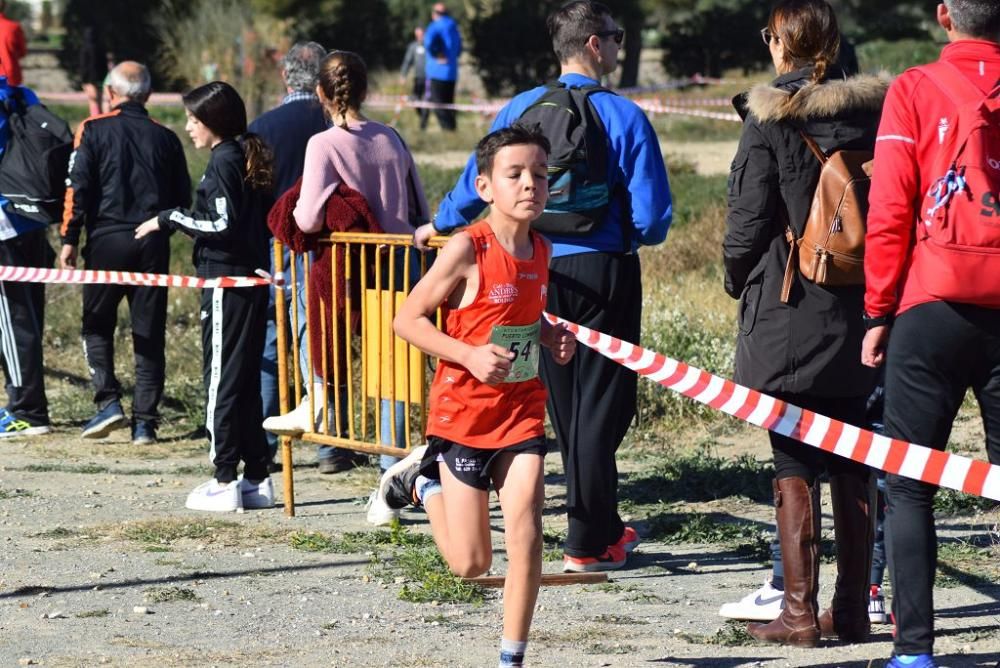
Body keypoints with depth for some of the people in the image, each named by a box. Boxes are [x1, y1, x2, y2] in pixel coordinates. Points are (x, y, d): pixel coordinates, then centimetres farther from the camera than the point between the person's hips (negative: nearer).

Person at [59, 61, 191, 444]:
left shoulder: (94, 130, 0)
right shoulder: (166, 138, 8)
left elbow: (78, 187, -6)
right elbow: (183, 198, 9)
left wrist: (69, 240, -4)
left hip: (107, 239, -2)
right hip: (153, 245, 2)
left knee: (97, 325, 11)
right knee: (149, 333, 5)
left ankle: (108, 401, -6)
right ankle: (144, 422, 2)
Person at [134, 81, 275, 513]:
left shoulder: (223, 161, -13)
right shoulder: (248, 157, 13)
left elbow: (223, 224, -19)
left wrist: (170, 219, -10)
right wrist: (194, 225, 19)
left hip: (226, 283, -9)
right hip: (252, 281, 9)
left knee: (222, 382, -4)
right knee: (246, 383, 13)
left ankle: (225, 482, -3)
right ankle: (256, 478, 15)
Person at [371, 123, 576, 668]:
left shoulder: (540, 250, 3)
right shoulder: (468, 249, -16)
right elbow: (408, 320, -13)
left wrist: (553, 337, 2)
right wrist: (471, 355, -24)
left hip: (522, 407, 4)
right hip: (464, 409, -4)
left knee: (525, 532, -12)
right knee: (470, 563, 4)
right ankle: (423, 479, 33)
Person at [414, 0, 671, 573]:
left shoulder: (520, 111, 0)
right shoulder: (624, 118, -11)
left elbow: (477, 182, 6)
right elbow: (653, 215, -12)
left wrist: (441, 227, 25)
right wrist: (636, 237, 11)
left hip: (541, 272, 4)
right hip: (605, 271, -4)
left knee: (566, 404, 16)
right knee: (601, 404, 1)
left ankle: (603, 527, 26)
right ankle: (588, 543, 1)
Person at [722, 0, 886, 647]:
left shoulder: (770, 119, -10)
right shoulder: (873, 110, 3)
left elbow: (748, 218, -9)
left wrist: (738, 279, 10)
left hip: (788, 311, -5)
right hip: (860, 311, 5)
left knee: (794, 464, -1)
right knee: (852, 461, 11)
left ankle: (800, 612, -2)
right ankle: (853, 610, 14)